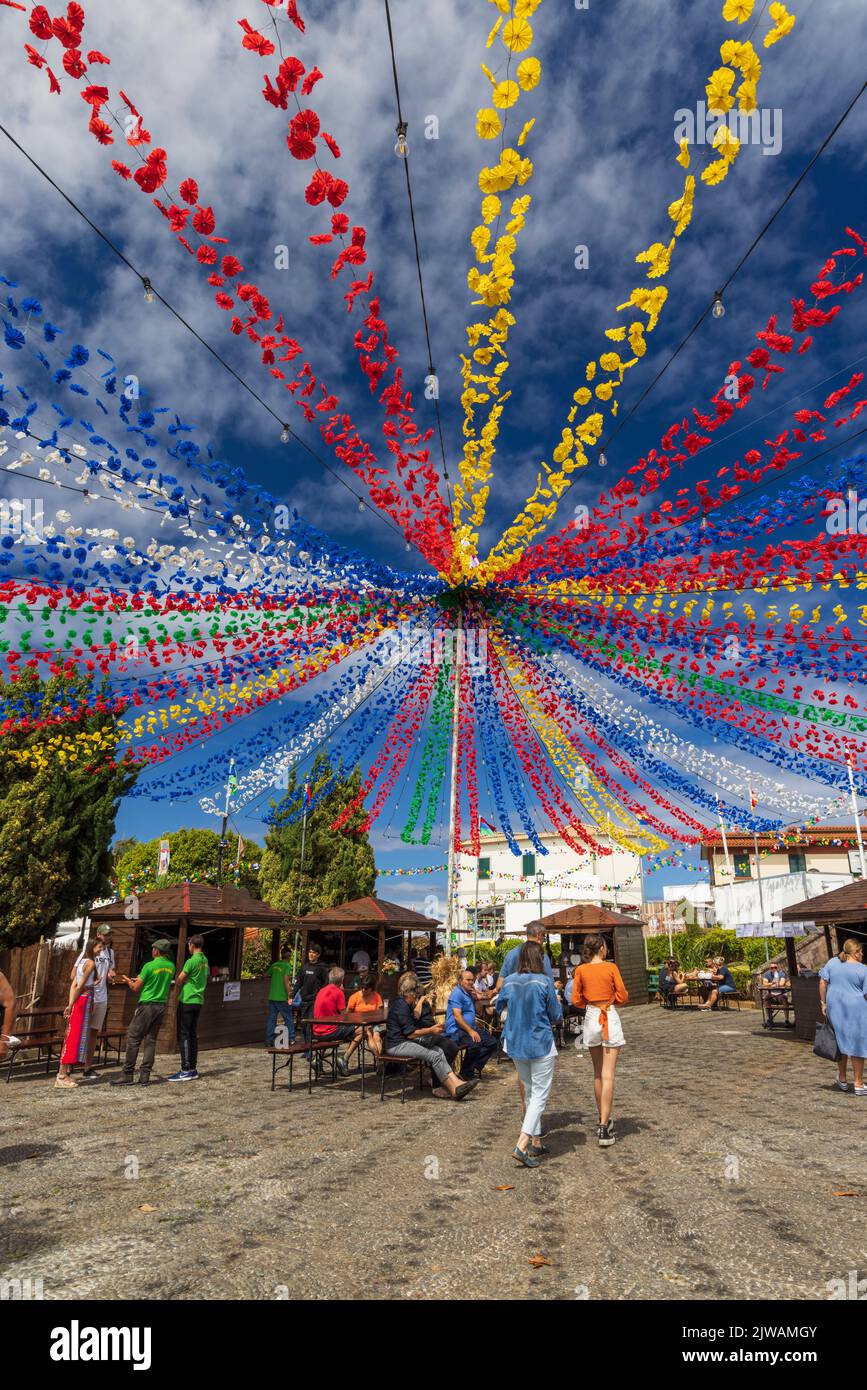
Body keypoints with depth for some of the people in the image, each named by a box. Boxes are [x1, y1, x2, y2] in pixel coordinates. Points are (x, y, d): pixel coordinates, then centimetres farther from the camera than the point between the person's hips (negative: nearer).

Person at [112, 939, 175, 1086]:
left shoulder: (149, 966, -11)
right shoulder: (171, 967, 7)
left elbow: (136, 989, -4)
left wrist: (128, 981, 16)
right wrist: (140, 980, 28)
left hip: (147, 1005, -6)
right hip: (162, 1006, 6)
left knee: (133, 1038, 1)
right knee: (151, 1040, 9)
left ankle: (128, 1075, 3)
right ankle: (144, 1076, 8)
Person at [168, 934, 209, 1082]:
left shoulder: (191, 961, -15)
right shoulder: (205, 960, 9)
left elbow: (179, 980, -10)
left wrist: (177, 986, 12)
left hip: (187, 1001, -8)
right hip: (198, 1001, 8)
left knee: (184, 1035, -3)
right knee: (193, 1034, 12)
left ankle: (186, 1071, -3)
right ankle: (193, 1068, 16)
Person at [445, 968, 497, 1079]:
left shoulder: (470, 993, 21)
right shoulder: (457, 993, -9)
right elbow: (457, 1016, -19)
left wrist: (475, 998, 8)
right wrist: (470, 1031, -25)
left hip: (470, 1028, 10)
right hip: (457, 1030, -10)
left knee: (492, 1042, -4)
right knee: (475, 1043, -34)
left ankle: (475, 1068, -3)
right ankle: (465, 1075, -17)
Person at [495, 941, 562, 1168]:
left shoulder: (510, 982, -1)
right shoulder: (544, 982, -14)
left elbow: (499, 1006, 16)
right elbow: (556, 1016, -5)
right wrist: (556, 1000, 14)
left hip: (516, 1046, 5)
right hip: (541, 1045, -5)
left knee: (530, 1092, 20)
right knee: (540, 1095, 0)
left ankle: (536, 1142, 26)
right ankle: (522, 1146, -12)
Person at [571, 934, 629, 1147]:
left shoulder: (581, 970, -1)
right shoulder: (611, 967, -8)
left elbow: (576, 1000, 2)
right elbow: (623, 997, -5)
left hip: (591, 1018, 3)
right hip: (610, 1018, -3)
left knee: (597, 1074, 17)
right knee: (608, 1075, -3)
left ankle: (604, 1120, 26)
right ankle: (604, 1128, -8)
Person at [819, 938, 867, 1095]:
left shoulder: (832, 962, 3)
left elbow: (822, 982, 1)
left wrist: (823, 1003, 8)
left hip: (835, 1009, 4)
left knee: (841, 1043, 18)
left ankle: (842, 1080, 28)